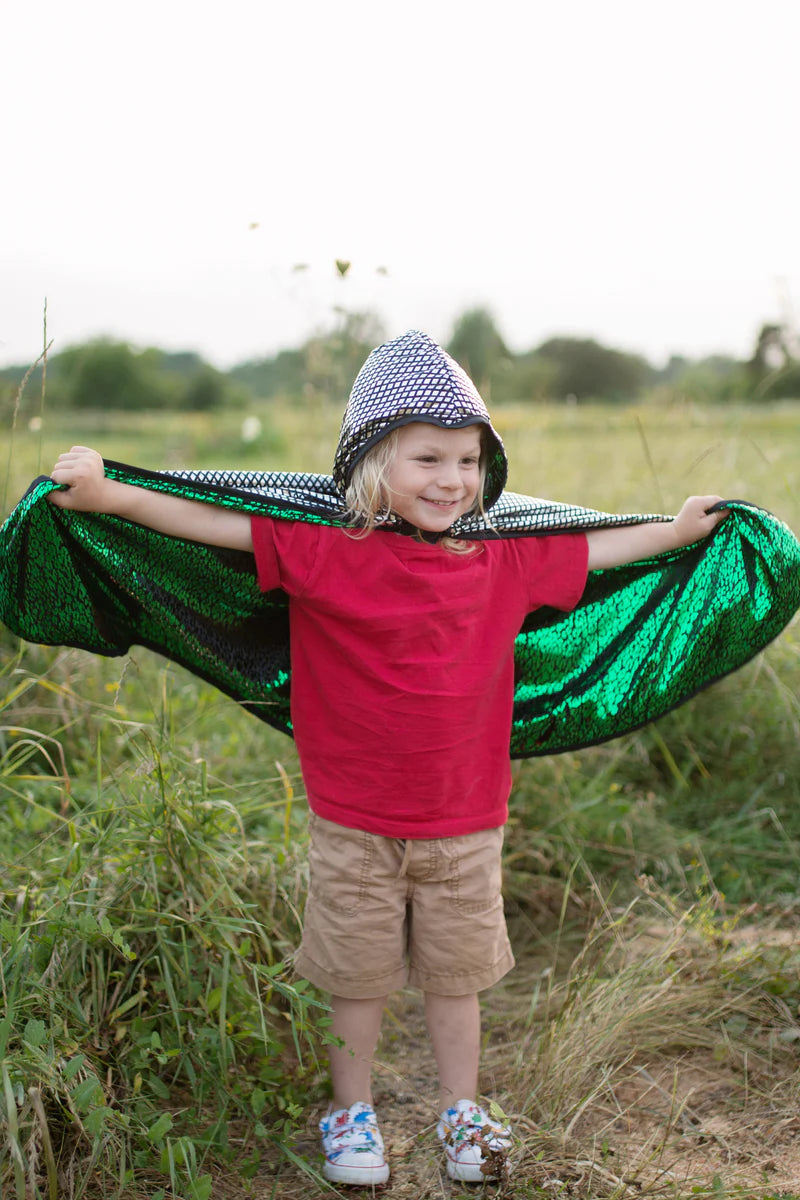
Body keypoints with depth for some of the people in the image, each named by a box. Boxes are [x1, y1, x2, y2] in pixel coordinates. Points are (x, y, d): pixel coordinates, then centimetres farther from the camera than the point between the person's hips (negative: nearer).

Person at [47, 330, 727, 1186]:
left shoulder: (505, 562, -2)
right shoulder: (323, 552, -12)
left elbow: (595, 549, 13)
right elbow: (215, 524, -16)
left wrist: (680, 530, 19)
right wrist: (105, 496, -23)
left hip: (465, 821, 2)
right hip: (353, 824, -2)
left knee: (455, 974, 17)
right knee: (356, 977, 14)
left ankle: (461, 1111, 38)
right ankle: (351, 1113, 36)